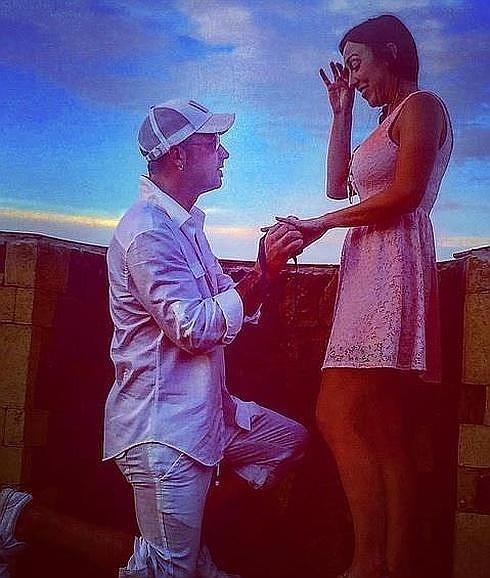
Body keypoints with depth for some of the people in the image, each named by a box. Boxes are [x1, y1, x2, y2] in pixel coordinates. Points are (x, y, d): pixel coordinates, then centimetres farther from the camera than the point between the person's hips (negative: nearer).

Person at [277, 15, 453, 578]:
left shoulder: (420, 105, 0)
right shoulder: (389, 121, 28)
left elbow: (405, 193, -13)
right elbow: (337, 185, 25)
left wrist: (320, 225, -8)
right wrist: (341, 112, 23)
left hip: (390, 269, -9)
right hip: (369, 271, 9)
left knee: (338, 415, -16)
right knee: (384, 434, 3)